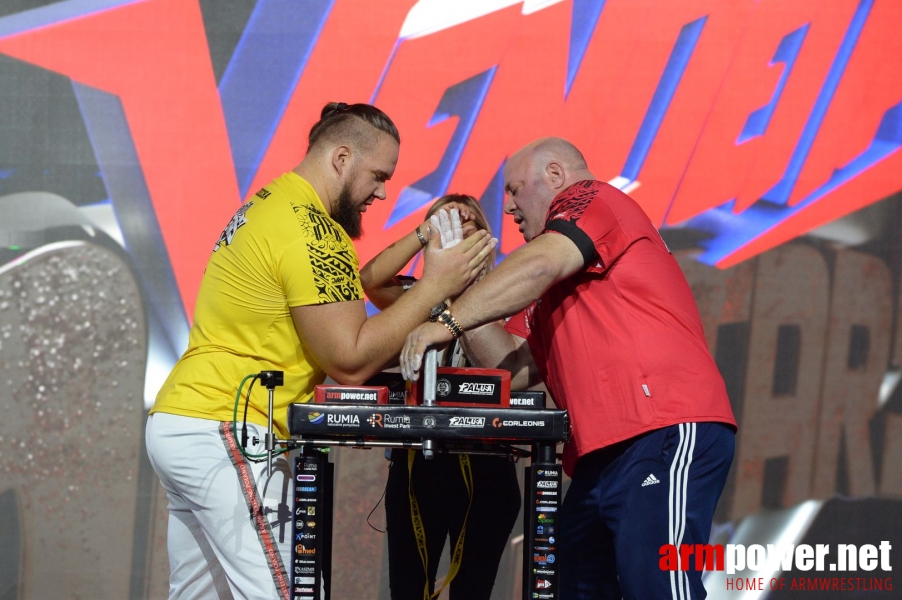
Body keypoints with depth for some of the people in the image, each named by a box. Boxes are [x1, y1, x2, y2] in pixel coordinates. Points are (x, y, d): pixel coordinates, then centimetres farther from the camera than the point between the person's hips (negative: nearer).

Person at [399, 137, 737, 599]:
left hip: (664, 437, -10)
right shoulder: (552, 290, 31)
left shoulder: (592, 199, 5)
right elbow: (511, 366, 20)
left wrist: (448, 321, -17)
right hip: (600, 457, 10)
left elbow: (540, 264, -15)